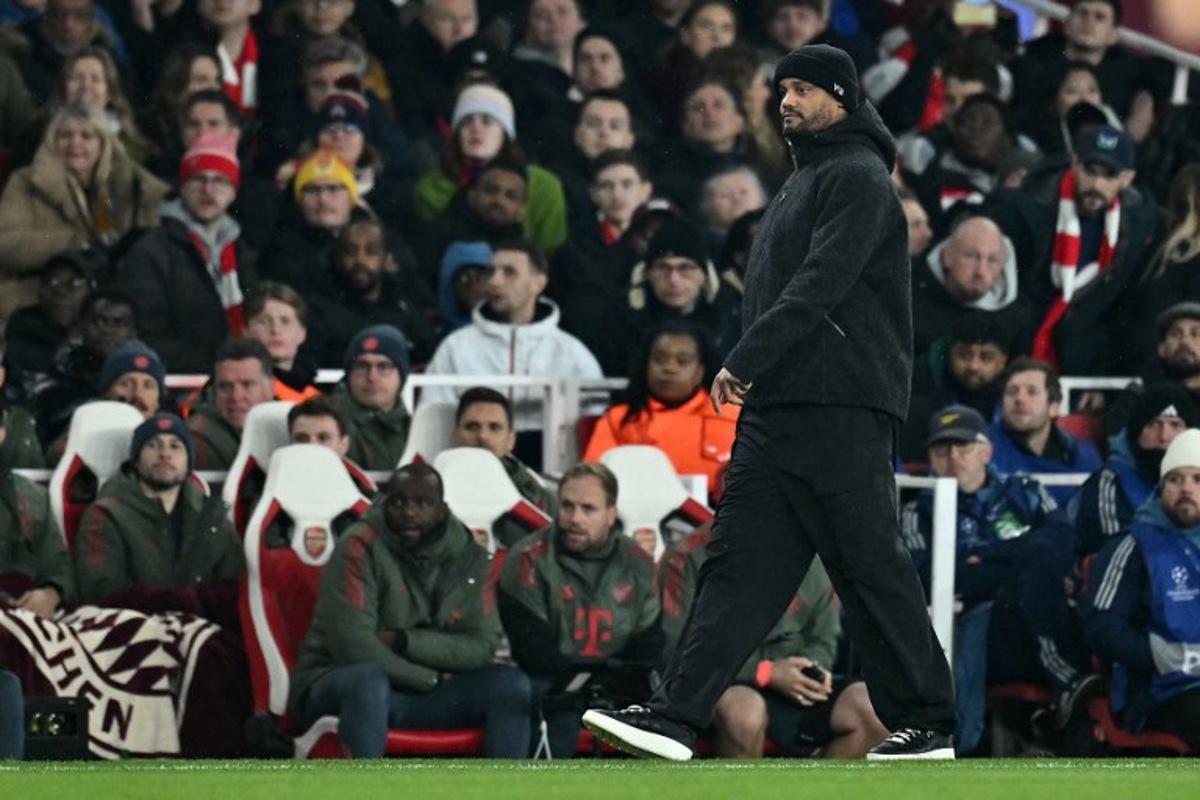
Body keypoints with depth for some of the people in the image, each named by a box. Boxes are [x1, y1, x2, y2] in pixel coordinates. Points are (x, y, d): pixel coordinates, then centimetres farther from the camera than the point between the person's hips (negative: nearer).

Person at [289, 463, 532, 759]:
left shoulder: (467, 556, 3)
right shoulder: (360, 547, -12)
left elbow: (481, 646, -5)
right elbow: (353, 645, -20)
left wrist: (405, 641, -19)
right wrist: (430, 677, -13)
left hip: (424, 693, 5)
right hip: (334, 686, -5)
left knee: (512, 685, -16)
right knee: (368, 679, -39)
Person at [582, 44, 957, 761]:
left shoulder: (857, 179, -8)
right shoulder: (807, 181, 23)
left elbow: (818, 287, -18)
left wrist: (744, 361, -21)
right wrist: (752, 376, 16)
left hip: (841, 410, -9)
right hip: (777, 408, 9)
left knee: (872, 567, -5)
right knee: (740, 562, 1)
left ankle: (926, 724, 4)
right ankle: (676, 716, -6)